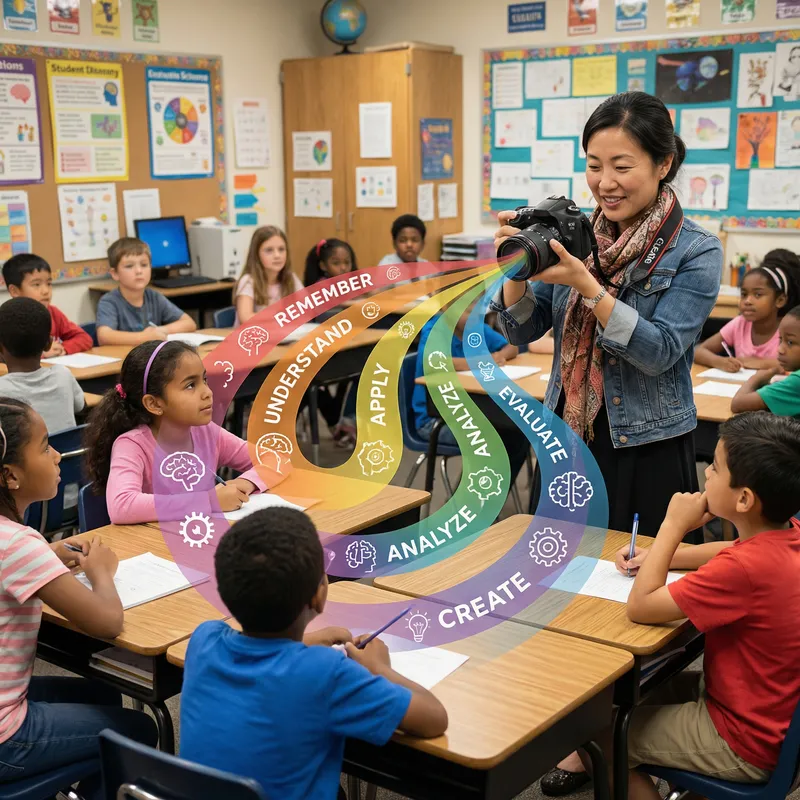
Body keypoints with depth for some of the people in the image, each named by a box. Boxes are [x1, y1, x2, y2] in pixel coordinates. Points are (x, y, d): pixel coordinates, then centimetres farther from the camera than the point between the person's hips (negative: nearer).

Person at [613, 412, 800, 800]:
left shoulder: (745, 569, -35)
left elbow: (640, 607, -28)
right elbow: (732, 551, 15)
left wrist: (673, 526, -20)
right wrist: (658, 557, 2)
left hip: (745, 743, -9)